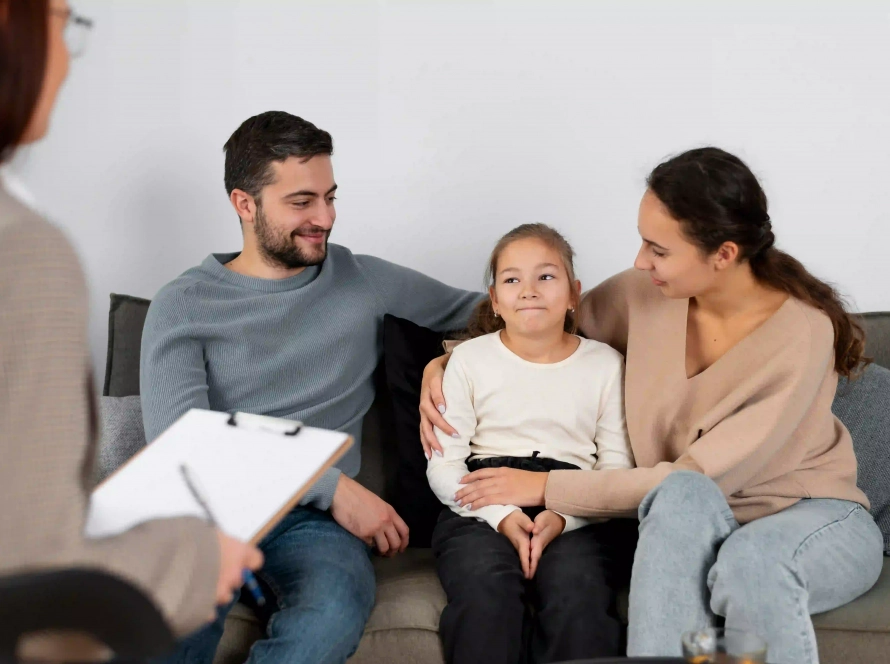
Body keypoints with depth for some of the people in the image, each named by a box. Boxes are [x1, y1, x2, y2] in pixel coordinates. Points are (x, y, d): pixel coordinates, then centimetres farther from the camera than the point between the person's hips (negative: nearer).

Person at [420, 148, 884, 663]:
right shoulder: (644, 294, -6)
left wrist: (547, 488, -21)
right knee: (683, 498, -36)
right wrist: (444, 364, -5)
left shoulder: (802, 334, -22)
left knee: (750, 559, -40)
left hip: (814, 517, -3)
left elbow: (701, 473, -24)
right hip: (693, 526, 3)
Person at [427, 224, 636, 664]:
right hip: (482, 508, 0)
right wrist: (501, 515, -12)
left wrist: (563, 515, -13)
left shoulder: (605, 364, 14)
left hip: (578, 515, 0)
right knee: (485, 594, -33)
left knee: (579, 601, -32)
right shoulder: (470, 358, 12)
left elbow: (617, 467, 6)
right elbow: (444, 465, 7)